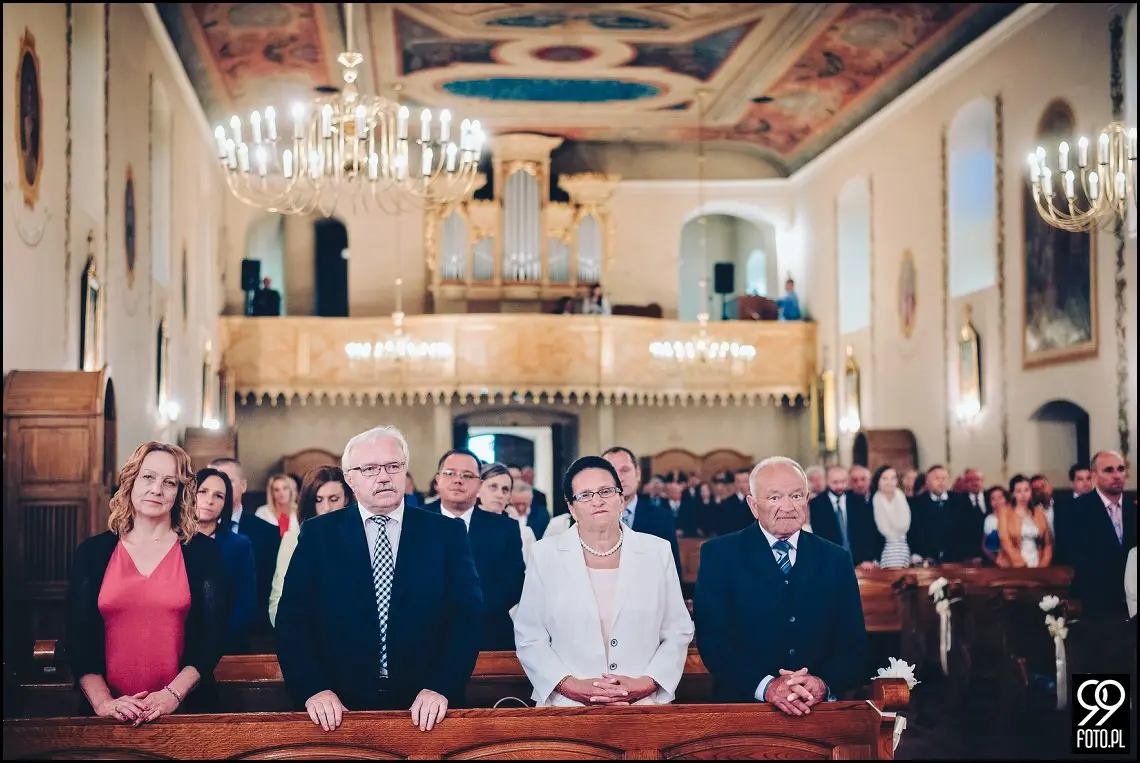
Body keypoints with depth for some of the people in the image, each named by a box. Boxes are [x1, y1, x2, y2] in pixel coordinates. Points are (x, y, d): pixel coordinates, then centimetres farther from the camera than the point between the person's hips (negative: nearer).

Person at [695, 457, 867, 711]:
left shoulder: (836, 559, 11)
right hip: (742, 707, -2)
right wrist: (765, 685, -18)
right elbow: (712, 639, -4)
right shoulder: (718, 555, 4)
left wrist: (825, 684, -13)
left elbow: (854, 644, 7)